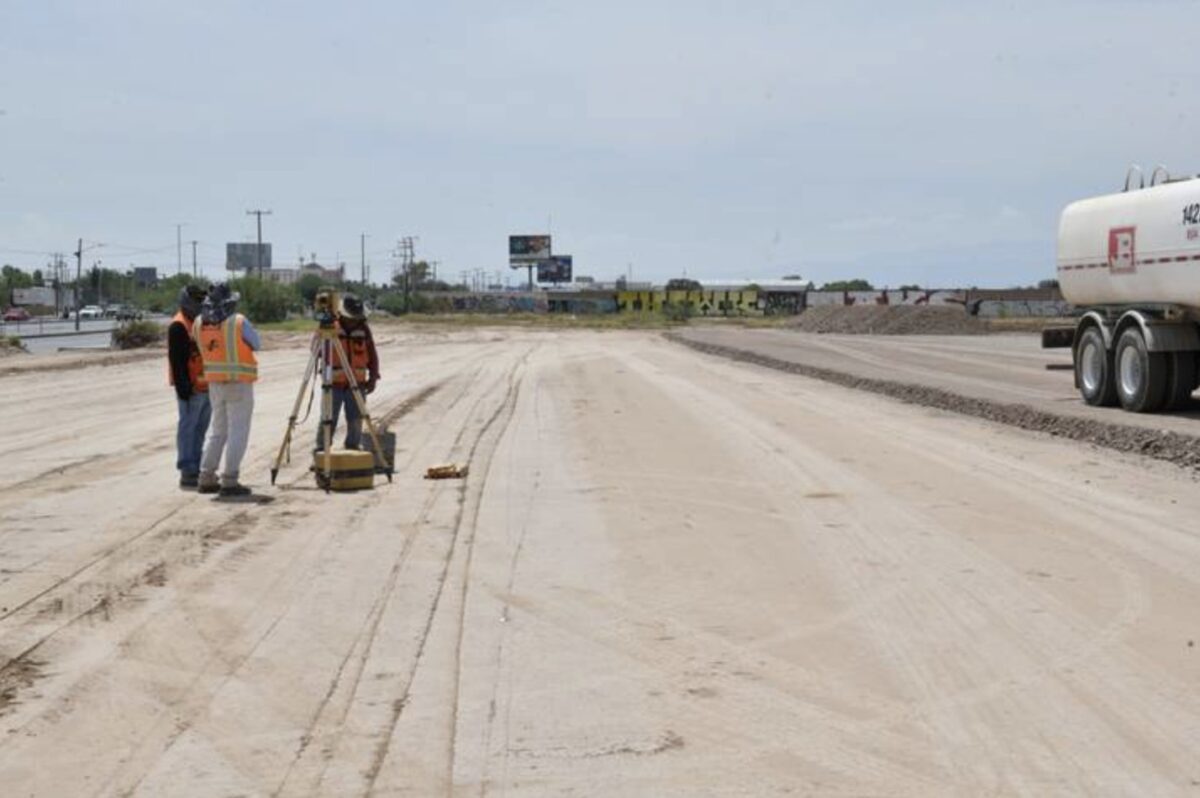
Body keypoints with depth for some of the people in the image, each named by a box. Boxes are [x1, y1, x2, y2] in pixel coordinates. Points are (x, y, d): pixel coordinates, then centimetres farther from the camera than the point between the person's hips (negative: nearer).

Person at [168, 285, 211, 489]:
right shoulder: (178, 327, -11)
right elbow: (177, 360, -17)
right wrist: (183, 387, -21)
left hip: (206, 386, 9)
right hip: (190, 388, -9)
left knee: (200, 429, 12)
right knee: (188, 428, -5)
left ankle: (197, 470, 19)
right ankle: (187, 473, -4)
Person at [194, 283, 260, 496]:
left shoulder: (199, 323, 1)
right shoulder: (238, 322, -14)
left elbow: (202, 346, 11)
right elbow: (257, 344, -1)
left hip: (214, 383, 6)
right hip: (239, 383, -6)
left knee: (217, 431, 17)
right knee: (237, 432, -1)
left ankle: (206, 478, 16)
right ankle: (229, 481, -5)